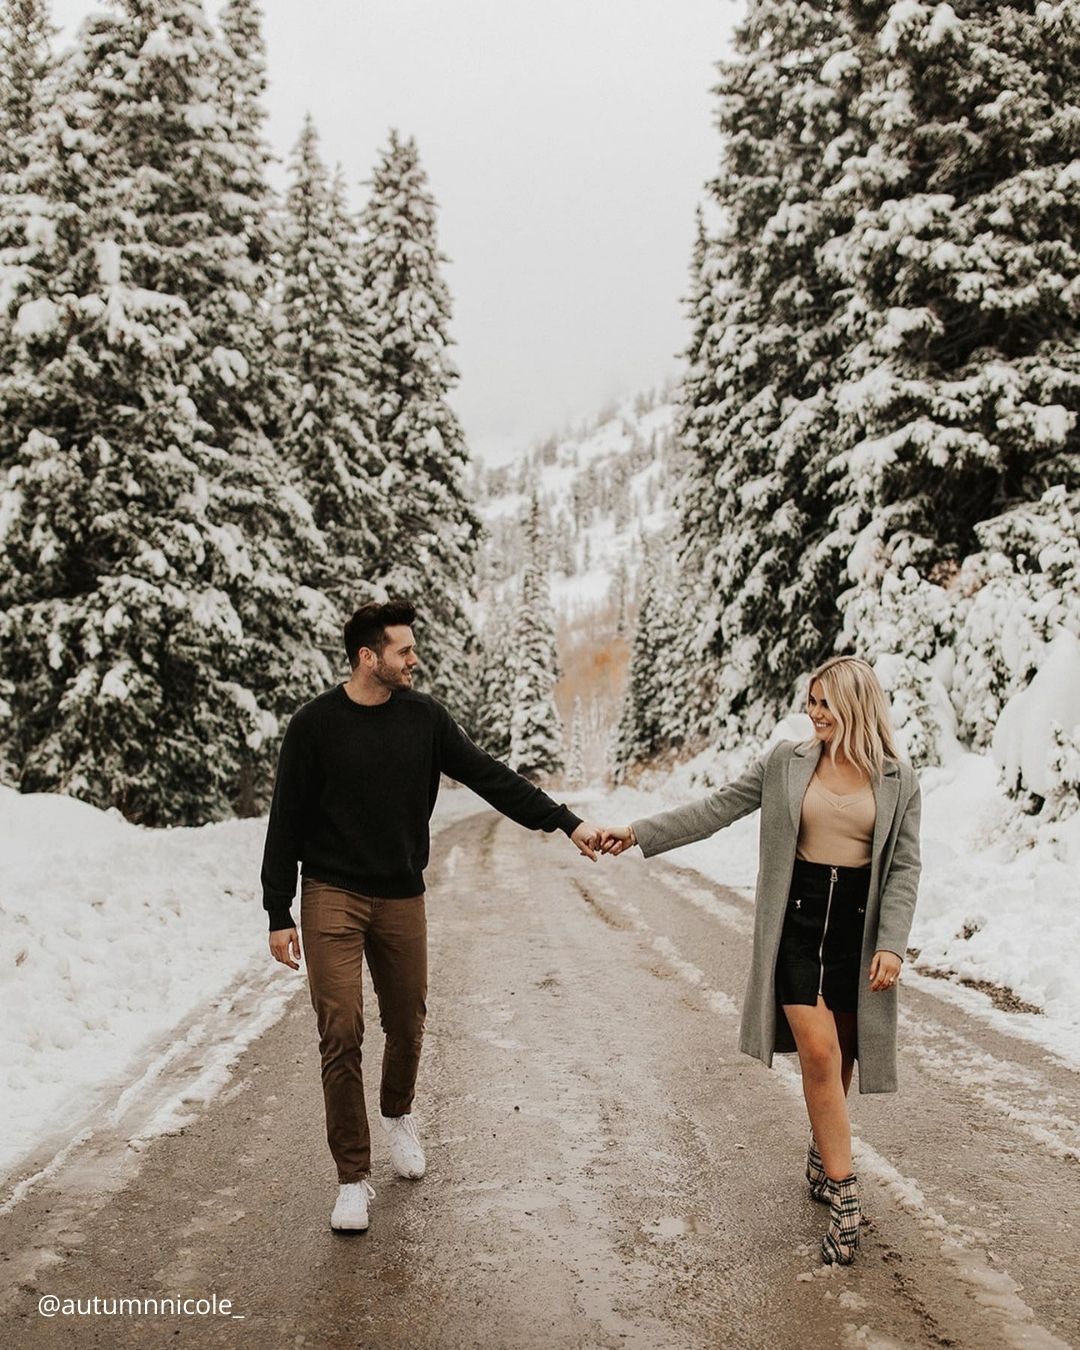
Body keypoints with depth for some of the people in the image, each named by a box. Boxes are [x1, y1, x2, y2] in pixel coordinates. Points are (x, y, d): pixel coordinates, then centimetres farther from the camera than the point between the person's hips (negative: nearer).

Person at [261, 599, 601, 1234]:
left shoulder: (424, 717, 0)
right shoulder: (315, 724, -8)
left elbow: (491, 778, 1)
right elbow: (286, 821, -3)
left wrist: (567, 822, -5)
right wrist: (279, 914, -4)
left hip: (402, 898, 3)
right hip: (332, 896, -3)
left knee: (408, 1024, 11)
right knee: (341, 1033, -8)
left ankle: (399, 1115, 43)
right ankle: (353, 1177, 5)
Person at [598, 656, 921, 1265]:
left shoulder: (899, 780, 0)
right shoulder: (786, 763, 1)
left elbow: (905, 866, 0)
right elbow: (717, 809, 2)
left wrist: (892, 943, -8)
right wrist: (639, 832, -4)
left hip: (858, 924, 1)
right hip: (797, 918, -1)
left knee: (838, 1056, 9)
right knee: (818, 1051, -11)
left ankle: (822, 1157, 33)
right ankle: (844, 1196, -4)